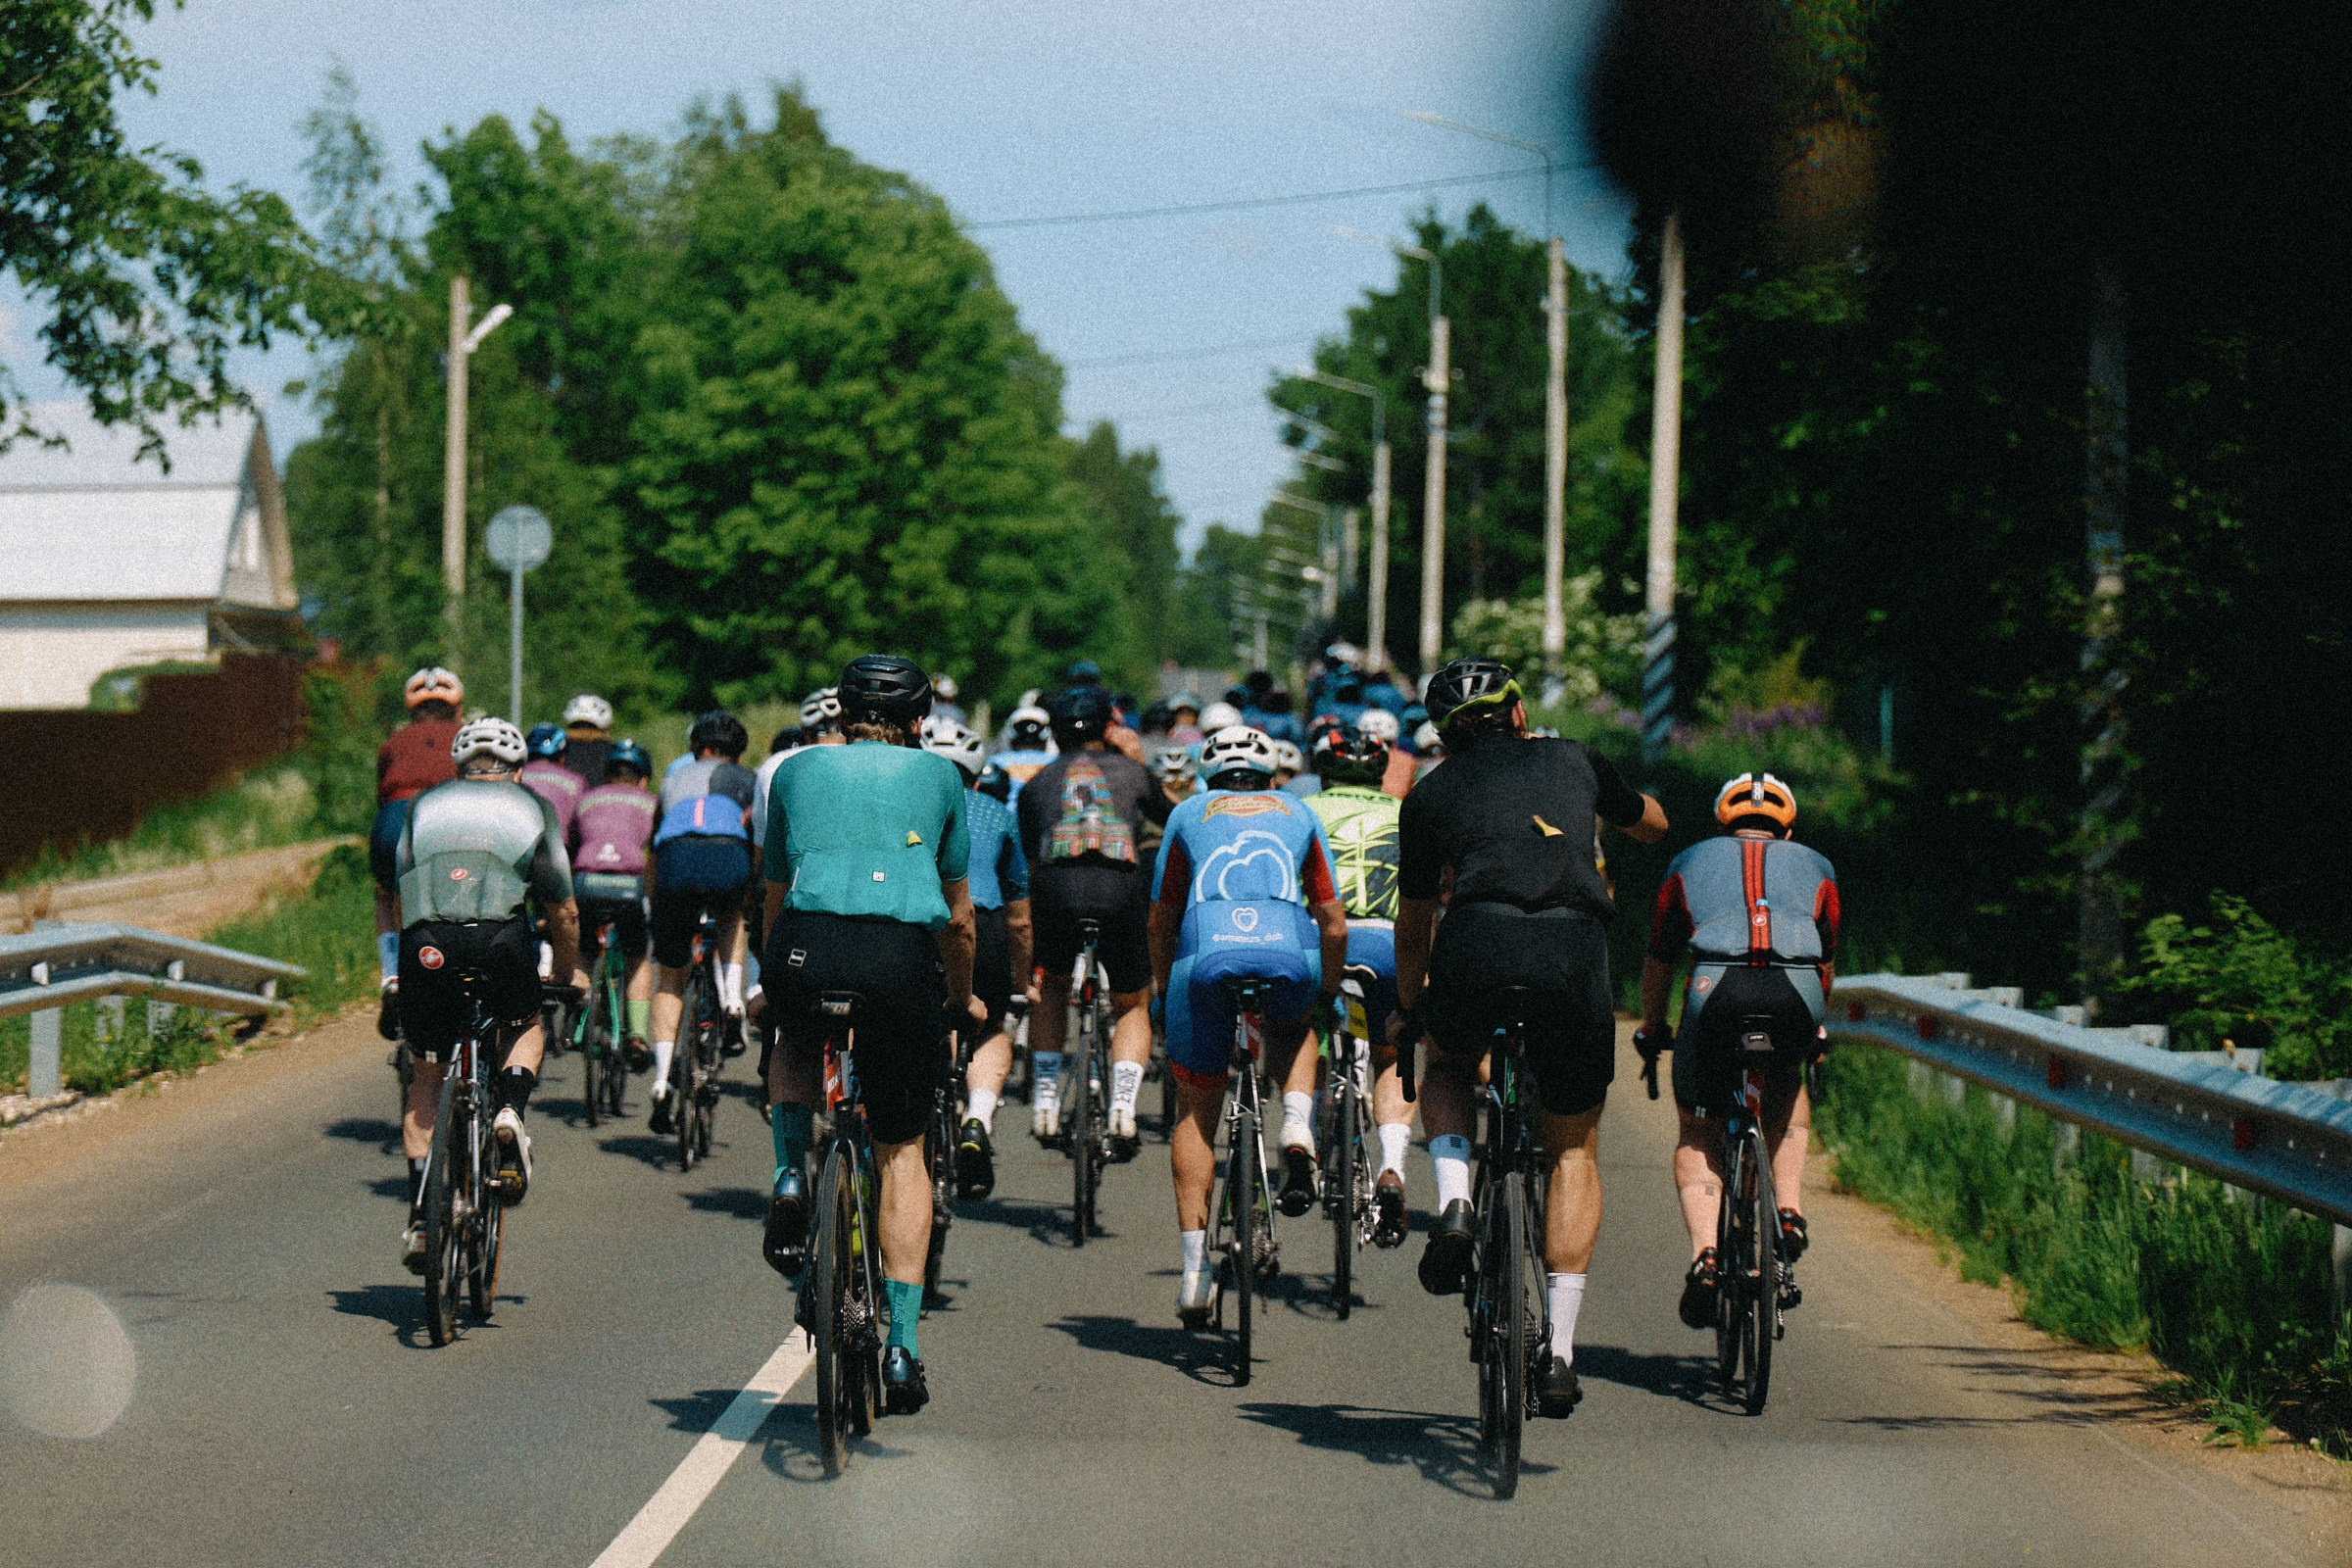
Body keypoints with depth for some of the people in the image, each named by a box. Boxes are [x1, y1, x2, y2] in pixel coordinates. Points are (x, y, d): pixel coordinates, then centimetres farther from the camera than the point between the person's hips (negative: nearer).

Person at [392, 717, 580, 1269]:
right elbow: (563, 910, 27)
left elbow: (400, 892, 33)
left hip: (427, 942, 1)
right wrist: (570, 971, 43)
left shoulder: (424, 807, 29)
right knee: (525, 1025, 30)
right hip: (501, 937, -1)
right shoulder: (533, 810, 25)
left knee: (427, 1077, 16)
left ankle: (420, 1213, 7)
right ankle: (511, 1110, 2)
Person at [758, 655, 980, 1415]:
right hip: (903, 953, 0)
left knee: (794, 1044, 36)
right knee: (902, 1149, 13)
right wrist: (962, 999, 44)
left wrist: (775, 978, 49)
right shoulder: (939, 776, 23)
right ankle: (902, 1345, 5)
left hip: (807, 947, 0)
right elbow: (959, 916, 28)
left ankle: (791, 1174, 9)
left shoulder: (798, 770, 25)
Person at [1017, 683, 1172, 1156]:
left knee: (1051, 986, 30)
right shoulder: (1130, 771, 23)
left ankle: (1046, 1096, 17)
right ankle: (1123, 1100, -1)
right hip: (1121, 890, 0)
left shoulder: (1038, 783, 24)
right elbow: (1171, 817, 40)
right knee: (1132, 1005, 21)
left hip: (1056, 889, 1)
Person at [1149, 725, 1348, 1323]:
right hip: (1289, 950, 1)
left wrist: (1164, 992, 40)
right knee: (1291, 1027, 36)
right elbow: (1334, 923, 26)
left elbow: (1161, 920, 28)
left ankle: (1195, 1271, 7)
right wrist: (1330, 993, 40)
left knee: (1196, 1111, 14)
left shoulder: (1188, 814, 27)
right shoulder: (1298, 813, 28)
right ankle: (1297, 1133, 8)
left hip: (1206, 952, 0)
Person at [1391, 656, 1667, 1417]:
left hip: (1480, 940, 0)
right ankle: (1559, 1350, 7)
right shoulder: (1574, 760, 25)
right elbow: (1653, 824, 44)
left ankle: (1454, 1202, 5)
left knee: (1447, 1068, 34)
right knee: (1573, 1151, 17)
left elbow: (1413, 925, 31)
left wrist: (1408, 1010, 47)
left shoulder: (1431, 794, 23)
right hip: (1577, 951, 0)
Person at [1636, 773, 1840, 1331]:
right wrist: (1814, 1028, 60)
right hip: (1796, 993, 1)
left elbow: (1660, 960, 38)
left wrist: (1652, 1031, 53)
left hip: (1718, 990, -1)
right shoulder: (1814, 866, 32)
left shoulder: (1690, 862, 30)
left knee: (1697, 1133, 17)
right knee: (1787, 1087, 34)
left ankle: (1705, 1256, -4)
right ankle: (1788, 1213, 17)